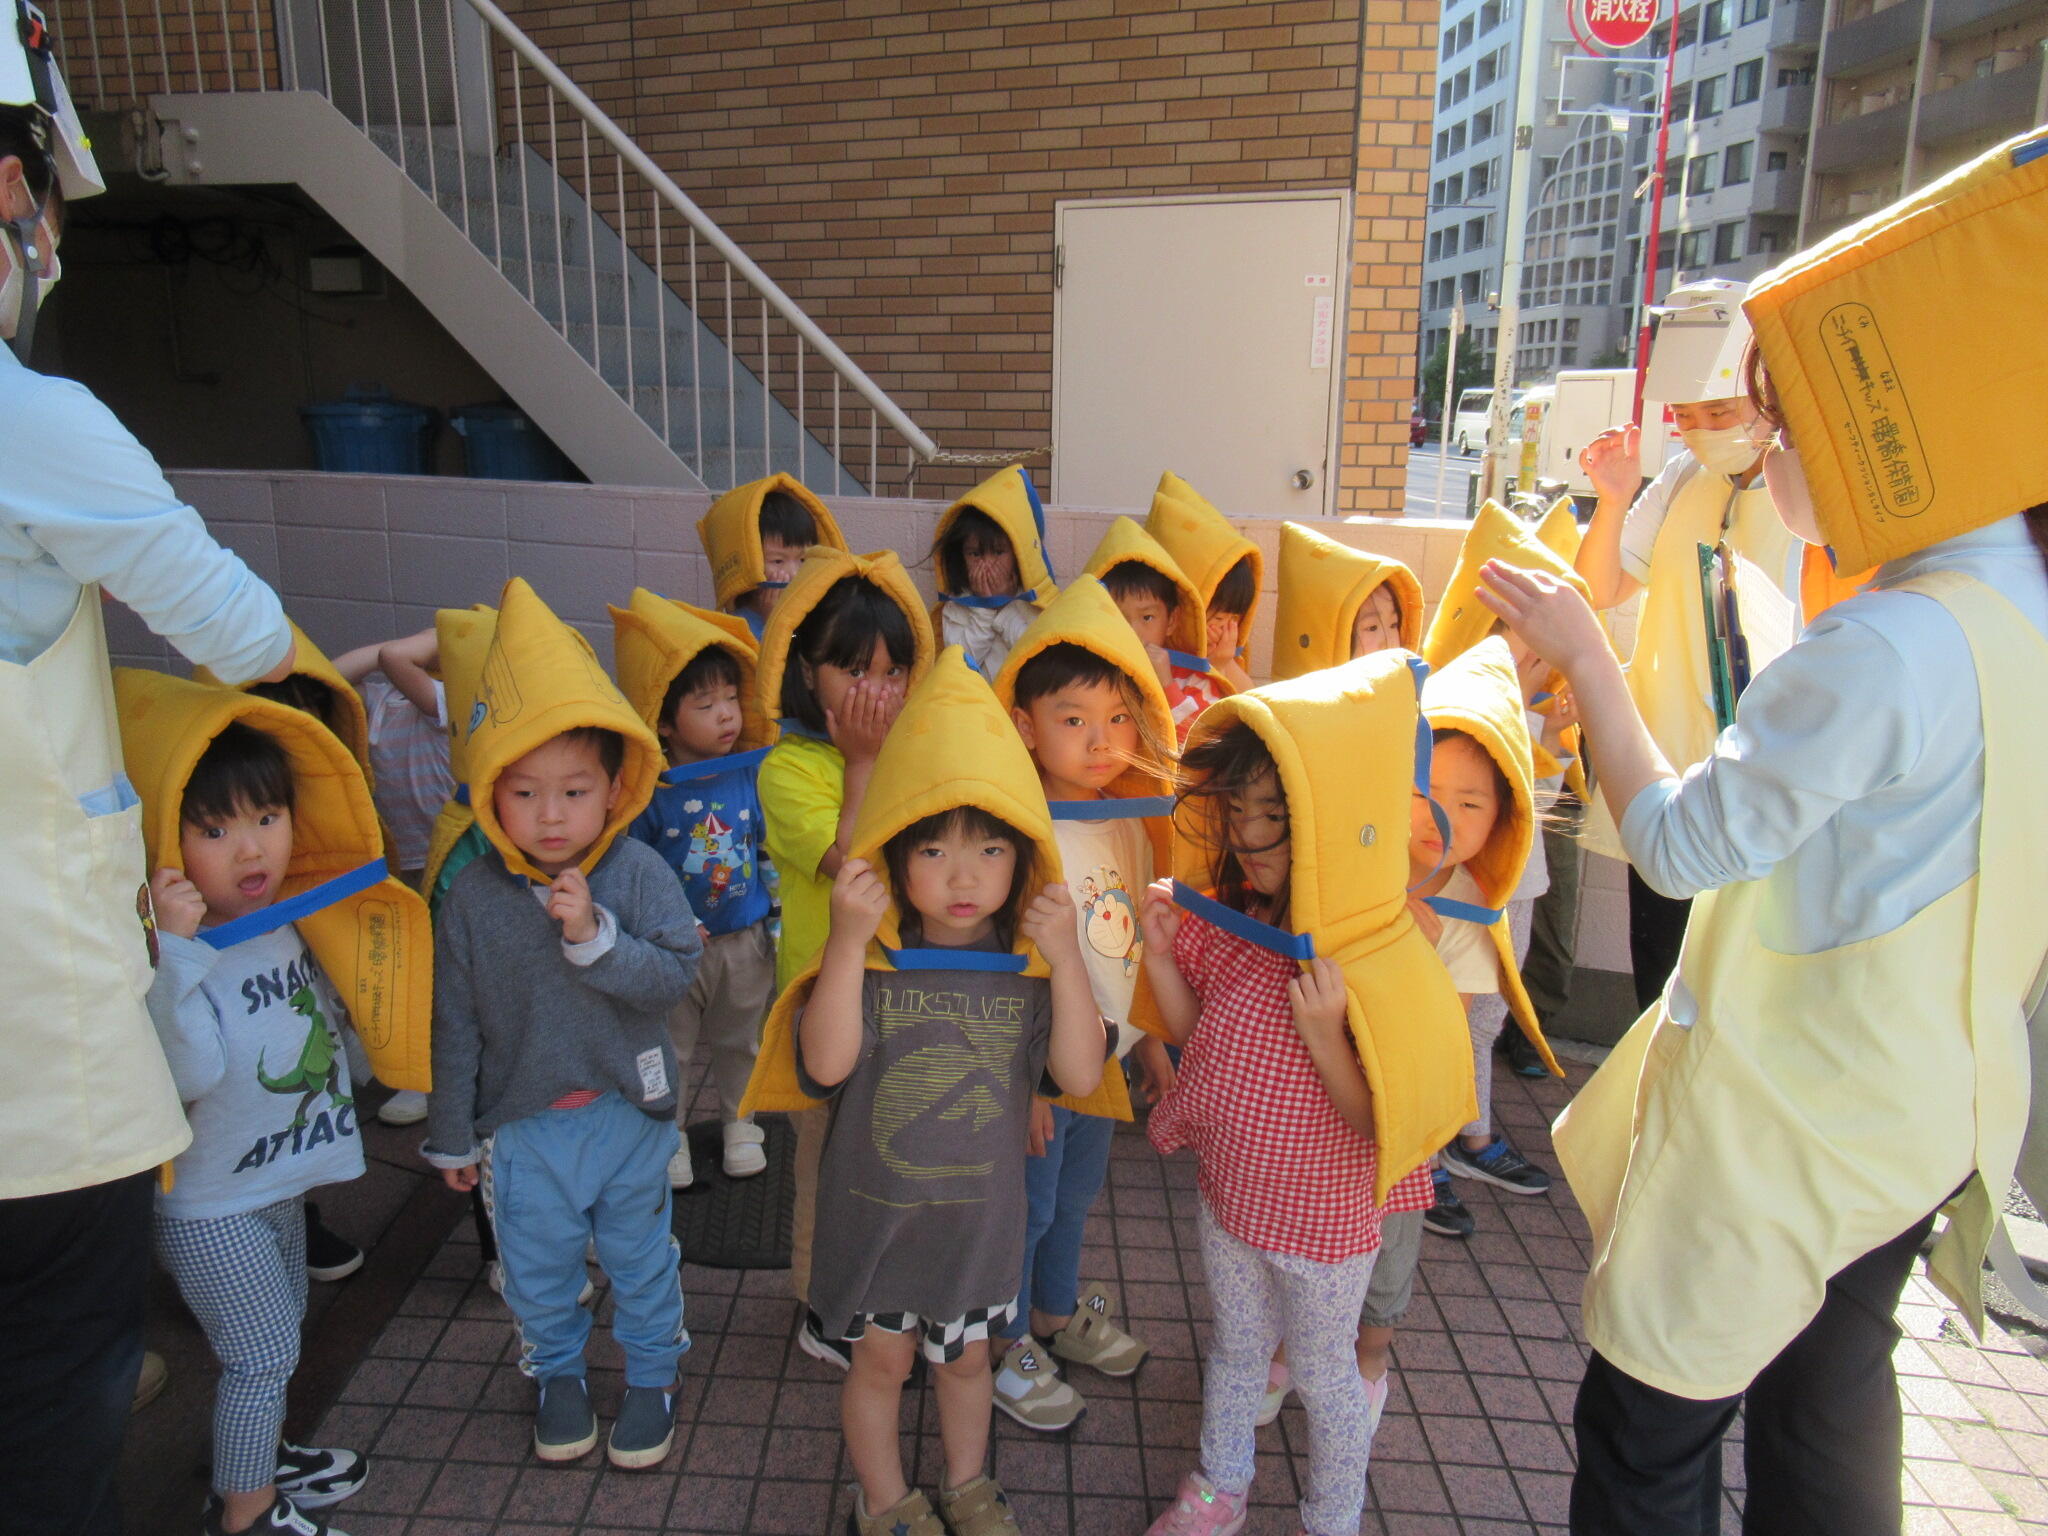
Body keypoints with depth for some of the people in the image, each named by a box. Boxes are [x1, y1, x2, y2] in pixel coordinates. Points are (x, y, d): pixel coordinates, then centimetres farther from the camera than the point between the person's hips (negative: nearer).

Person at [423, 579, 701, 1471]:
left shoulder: (639, 875, -15)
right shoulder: (474, 897, -11)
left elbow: (673, 977, -18)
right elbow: (456, 1023, -3)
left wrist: (595, 936, -32)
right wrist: (452, 1135, 4)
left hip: (628, 1113, -1)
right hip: (523, 1122, 1)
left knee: (640, 1260, 17)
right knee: (535, 1269, 18)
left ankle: (652, 1373, 41)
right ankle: (557, 1372, 45)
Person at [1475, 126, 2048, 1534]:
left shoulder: (1883, 652, -29)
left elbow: (1680, 844, -19)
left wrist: (1583, 655, -11)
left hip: (1784, 1124, -9)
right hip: (1926, 1102, 9)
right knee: (1831, 1408, 27)